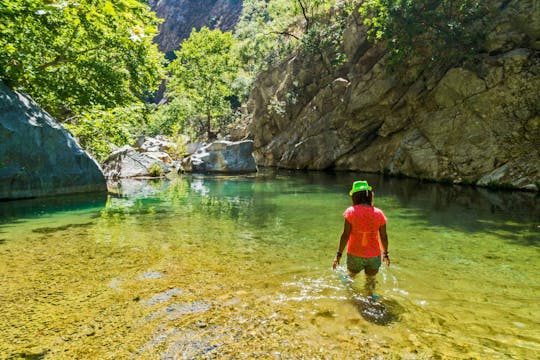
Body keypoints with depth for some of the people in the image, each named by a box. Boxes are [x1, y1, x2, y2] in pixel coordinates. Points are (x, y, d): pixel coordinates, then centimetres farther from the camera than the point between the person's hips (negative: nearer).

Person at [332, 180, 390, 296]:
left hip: (355, 255, -1)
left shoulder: (351, 212, -14)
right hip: (374, 256, 2)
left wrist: (339, 254, -7)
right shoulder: (379, 213, -7)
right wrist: (385, 253, 14)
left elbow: (345, 235, -15)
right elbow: (384, 236, -1)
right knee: (370, 281, 21)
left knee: (350, 276, 25)